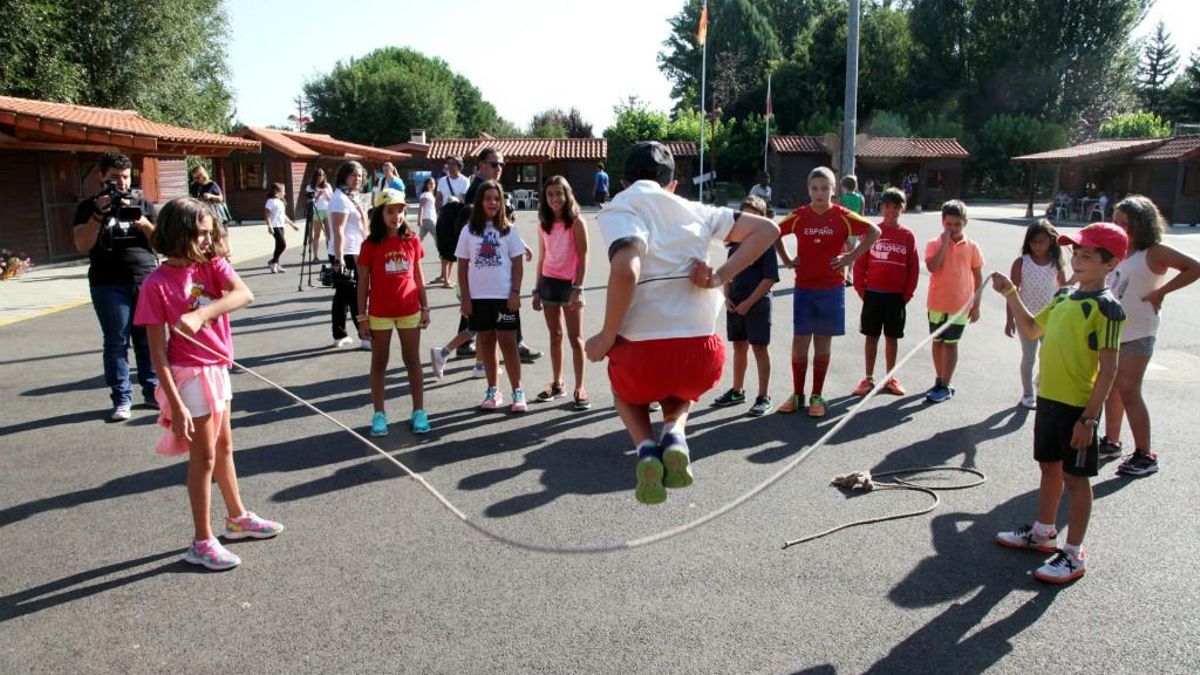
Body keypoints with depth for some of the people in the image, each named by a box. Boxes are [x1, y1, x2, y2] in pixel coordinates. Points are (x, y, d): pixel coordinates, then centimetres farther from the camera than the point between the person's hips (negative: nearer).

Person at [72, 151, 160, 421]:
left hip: (147, 280, 2)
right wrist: (99, 214, -14)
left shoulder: (142, 203, 13)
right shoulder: (90, 206, 7)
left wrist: (144, 224, -10)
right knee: (116, 342, 0)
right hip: (109, 285, -2)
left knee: (149, 339, 2)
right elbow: (82, 245, -5)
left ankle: (152, 391, 13)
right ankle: (122, 399, 5)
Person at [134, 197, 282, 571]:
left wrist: (201, 315, -39)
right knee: (204, 456, 1)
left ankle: (237, 518, 36)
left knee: (224, 447, 19)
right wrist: (176, 404, -20)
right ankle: (202, 542, 14)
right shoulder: (157, 285, -17)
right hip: (190, 375, -6)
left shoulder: (212, 264, -4)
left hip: (218, 368, 6)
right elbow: (157, 351, -17)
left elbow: (244, 294, -24)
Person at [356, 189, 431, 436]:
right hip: (379, 314, -2)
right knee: (379, 363, 9)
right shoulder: (370, 245, -7)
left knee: (413, 361, 10)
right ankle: (379, 414, 18)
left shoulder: (412, 240, 0)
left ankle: (419, 412, 19)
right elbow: (363, 282, -3)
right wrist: (362, 317, -5)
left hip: (409, 311, 2)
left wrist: (425, 307, 5)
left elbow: (418, 275, 7)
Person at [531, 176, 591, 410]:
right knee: (555, 336, 12)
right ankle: (557, 383, 21)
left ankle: (579, 388, 2)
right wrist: (537, 290, 10)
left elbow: (583, 258, -10)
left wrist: (578, 289, -17)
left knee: (575, 338, -1)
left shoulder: (577, 222, -8)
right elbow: (542, 259, 12)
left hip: (569, 283, -5)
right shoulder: (544, 225, 8)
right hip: (549, 283, 5)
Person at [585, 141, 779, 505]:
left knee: (626, 391, 34)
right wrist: (720, 277, 8)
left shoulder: (619, 209, 1)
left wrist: (606, 337, -8)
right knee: (681, 387, 39)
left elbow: (626, 269, -19)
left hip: (643, 353, -3)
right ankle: (674, 436, 8)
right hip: (705, 357, 3)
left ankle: (646, 449, 5)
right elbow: (766, 229, 15)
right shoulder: (695, 211, 16)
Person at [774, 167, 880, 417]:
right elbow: (775, 233, 14)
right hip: (803, 288, 1)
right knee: (799, 342, 1)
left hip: (831, 289, -1)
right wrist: (786, 260, 6)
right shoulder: (799, 216, 0)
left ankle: (817, 396, 15)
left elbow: (874, 231, 0)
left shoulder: (842, 216, -4)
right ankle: (797, 395, 13)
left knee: (823, 343, 6)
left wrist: (852, 257, -5)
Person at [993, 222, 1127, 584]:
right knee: (1050, 467, 20)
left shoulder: (1106, 307, -16)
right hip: (1048, 398, 8)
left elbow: (1109, 367, -17)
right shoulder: (1063, 296, 8)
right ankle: (1043, 533, 36)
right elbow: (1032, 328, 23)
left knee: (1075, 477, 3)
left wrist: (1090, 417, -20)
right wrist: (1011, 294, 11)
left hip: (1078, 405, -8)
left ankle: (1073, 554, 14)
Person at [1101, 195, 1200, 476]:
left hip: (1137, 334, -7)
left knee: (1129, 392, -7)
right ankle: (1111, 442, 27)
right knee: (1111, 389, 14)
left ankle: (1145, 455, 2)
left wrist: (1160, 292, -16)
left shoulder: (1154, 253, -11)